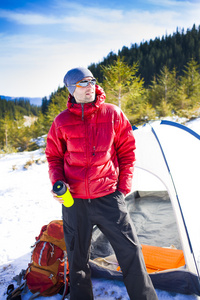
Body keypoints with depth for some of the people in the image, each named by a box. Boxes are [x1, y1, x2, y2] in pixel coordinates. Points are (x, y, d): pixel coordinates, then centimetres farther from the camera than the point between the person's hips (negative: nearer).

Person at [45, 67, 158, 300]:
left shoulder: (113, 114, -2)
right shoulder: (62, 122, -1)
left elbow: (127, 152, 5)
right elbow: (54, 157, 10)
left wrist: (124, 186, 1)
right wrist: (57, 181, -7)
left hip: (108, 196, -1)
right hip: (74, 200, 1)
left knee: (129, 250, 2)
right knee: (77, 258, 14)